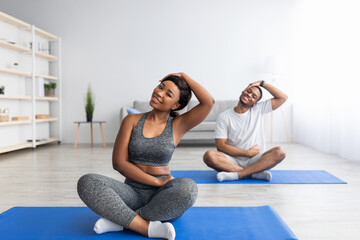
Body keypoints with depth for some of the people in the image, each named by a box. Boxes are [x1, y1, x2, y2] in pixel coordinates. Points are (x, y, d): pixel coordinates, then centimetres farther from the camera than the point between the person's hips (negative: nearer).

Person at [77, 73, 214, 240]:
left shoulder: (178, 125, 3)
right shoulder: (132, 121, 4)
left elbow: (208, 102, -10)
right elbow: (118, 163, -4)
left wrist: (183, 76, 1)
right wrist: (156, 181, -12)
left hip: (161, 195, -1)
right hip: (132, 192, 1)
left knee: (188, 188, -34)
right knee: (87, 182, -23)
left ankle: (119, 219, -20)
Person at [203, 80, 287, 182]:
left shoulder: (258, 110, 8)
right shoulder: (224, 117, 0)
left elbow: (283, 97, 2)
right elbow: (221, 146, -6)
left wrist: (262, 83, 1)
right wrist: (248, 152, -9)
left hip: (255, 160, 2)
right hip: (233, 161, -1)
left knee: (279, 152, -27)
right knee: (209, 155, -30)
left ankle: (236, 175, -30)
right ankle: (255, 173, -28)